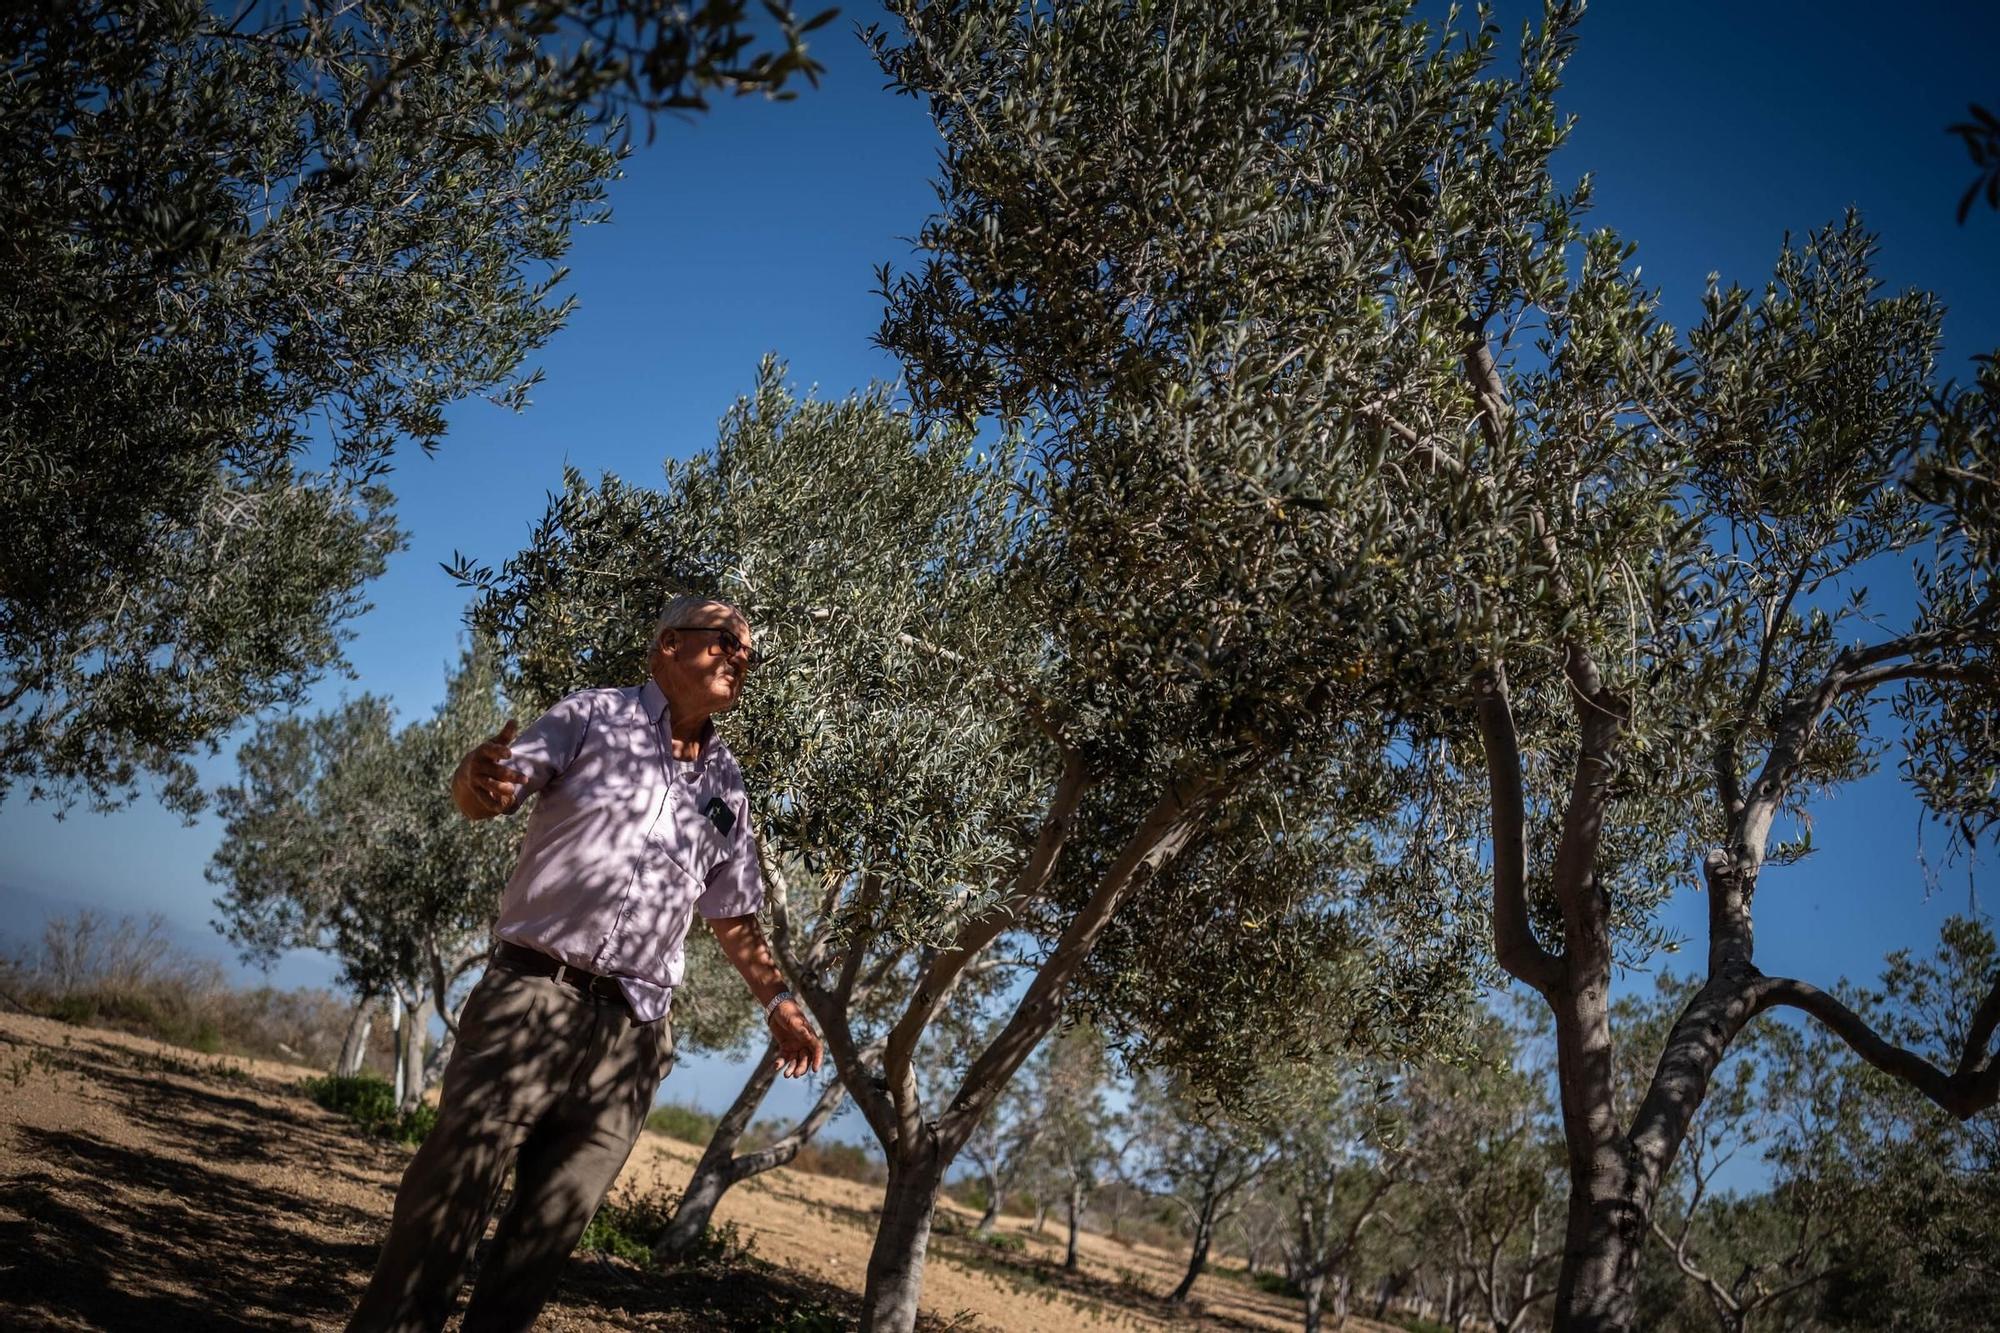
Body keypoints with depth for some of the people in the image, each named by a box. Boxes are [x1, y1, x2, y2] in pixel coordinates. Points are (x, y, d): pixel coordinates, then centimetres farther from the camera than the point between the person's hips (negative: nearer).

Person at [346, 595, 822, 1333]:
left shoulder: (728, 787, 17)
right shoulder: (595, 715, 4)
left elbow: (734, 915, 25)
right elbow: (487, 794, -5)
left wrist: (776, 999, 16)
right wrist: (478, 776, -29)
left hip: (630, 1031, 4)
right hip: (533, 994, -4)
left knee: (550, 1229, 6)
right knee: (449, 1191, -6)